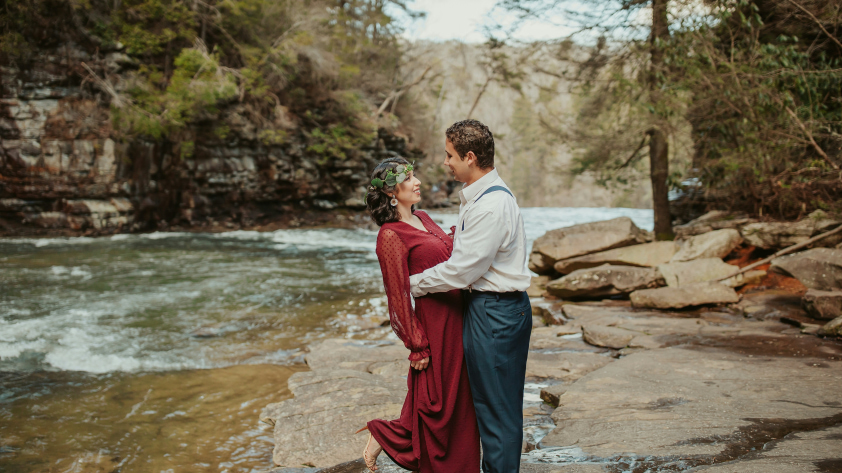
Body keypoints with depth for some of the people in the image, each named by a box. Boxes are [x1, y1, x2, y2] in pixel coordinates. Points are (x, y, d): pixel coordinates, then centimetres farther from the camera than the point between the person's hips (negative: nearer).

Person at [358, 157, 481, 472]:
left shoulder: (423, 219, 11)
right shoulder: (391, 235, -15)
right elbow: (399, 296, -15)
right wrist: (417, 346, -15)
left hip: (455, 316, 9)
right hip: (434, 322, -8)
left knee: (458, 398, 16)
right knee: (437, 401, 4)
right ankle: (385, 436, 22)